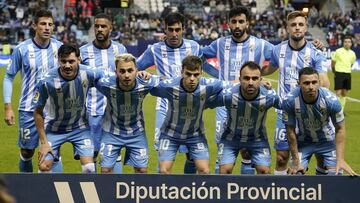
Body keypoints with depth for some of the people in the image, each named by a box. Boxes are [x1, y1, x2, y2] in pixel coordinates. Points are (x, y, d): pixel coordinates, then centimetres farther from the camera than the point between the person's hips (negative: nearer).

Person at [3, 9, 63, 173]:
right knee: (26, 153, 9)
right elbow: (8, 77, 1)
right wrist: (8, 107, -4)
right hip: (28, 110, -1)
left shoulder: (59, 48, 0)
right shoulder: (22, 49, -6)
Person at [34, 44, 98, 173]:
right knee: (44, 166, -8)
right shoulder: (47, 81, -28)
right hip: (54, 128, -1)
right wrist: (43, 142, -14)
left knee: (89, 168, -8)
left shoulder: (88, 74, -23)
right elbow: (38, 113, -15)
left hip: (80, 127, 1)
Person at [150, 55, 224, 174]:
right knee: (164, 171, -8)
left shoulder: (208, 86, -25)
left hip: (196, 134, 1)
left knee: (204, 171, -6)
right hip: (170, 133, -1)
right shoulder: (169, 86, -29)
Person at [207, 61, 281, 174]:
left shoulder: (269, 97, -29)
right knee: (225, 171, -11)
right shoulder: (227, 95, -32)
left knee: (264, 171, -6)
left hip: (257, 139, 1)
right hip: (231, 138, -1)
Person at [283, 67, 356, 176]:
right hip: (302, 142, 0)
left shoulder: (331, 100, -30)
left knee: (336, 175, -9)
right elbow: (290, 131, -17)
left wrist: (340, 159, -22)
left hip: (327, 141, 0)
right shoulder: (290, 101, -29)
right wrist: (296, 161, -13)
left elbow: (339, 129, -16)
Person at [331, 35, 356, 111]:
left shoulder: (352, 54, 6)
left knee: (344, 94, 8)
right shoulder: (338, 51, -6)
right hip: (339, 74, -5)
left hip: (348, 74, 5)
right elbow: (333, 63, 4)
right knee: (338, 93, -10)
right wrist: (335, 71, 12)